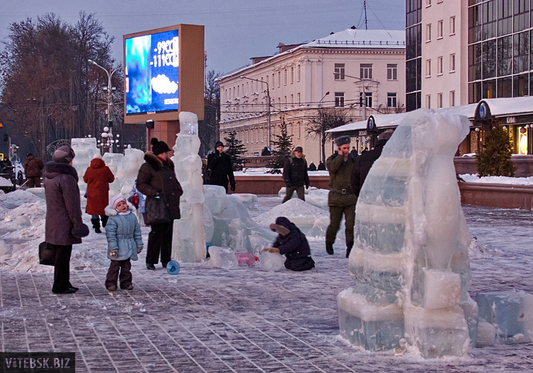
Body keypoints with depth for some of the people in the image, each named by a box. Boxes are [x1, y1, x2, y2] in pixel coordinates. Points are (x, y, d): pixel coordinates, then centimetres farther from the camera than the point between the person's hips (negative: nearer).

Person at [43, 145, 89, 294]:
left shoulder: (48, 176, 10)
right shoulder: (66, 178, -20)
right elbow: (72, 205, -19)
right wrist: (78, 224, -13)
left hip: (52, 224, 9)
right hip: (64, 225, -9)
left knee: (59, 255, 16)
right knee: (63, 257, -1)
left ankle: (63, 284, 24)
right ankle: (60, 286, 5)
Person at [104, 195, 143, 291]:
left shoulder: (132, 217, 7)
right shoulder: (113, 219, -10)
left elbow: (137, 231, 14)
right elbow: (110, 234, -13)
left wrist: (139, 244, 15)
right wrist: (113, 247, -18)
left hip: (129, 247, 5)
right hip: (118, 247, -5)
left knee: (126, 266, 11)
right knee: (115, 265, -3)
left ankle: (126, 282, 19)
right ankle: (111, 283, 4)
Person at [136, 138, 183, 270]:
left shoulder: (168, 166, 18)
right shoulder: (148, 166, -5)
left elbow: (174, 181, 32)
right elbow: (141, 185, -6)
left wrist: (178, 190, 13)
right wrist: (154, 192, -17)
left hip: (170, 205, 7)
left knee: (167, 232, 8)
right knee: (156, 232, -8)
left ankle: (166, 260, 15)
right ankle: (150, 261, 0)